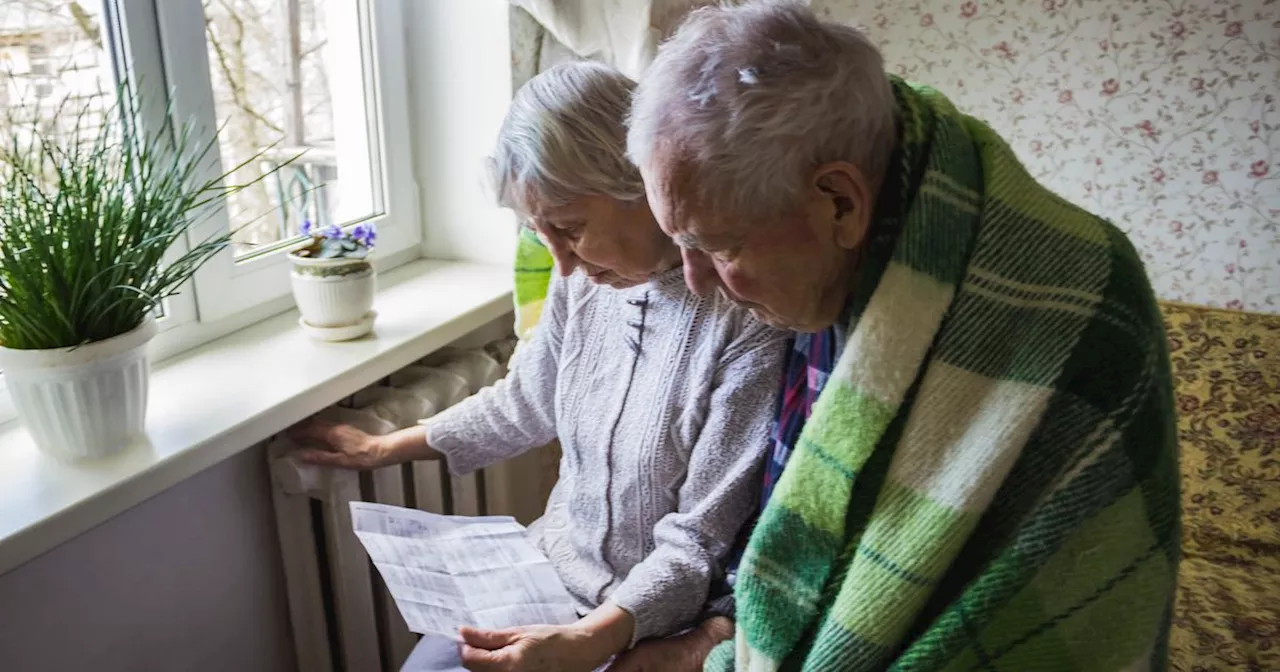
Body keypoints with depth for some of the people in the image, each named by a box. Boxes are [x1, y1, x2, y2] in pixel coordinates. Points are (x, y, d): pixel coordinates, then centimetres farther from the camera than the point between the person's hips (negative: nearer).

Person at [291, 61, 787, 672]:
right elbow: (523, 403, 13)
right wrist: (382, 449, 19)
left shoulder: (748, 322, -26)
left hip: (662, 616, -5)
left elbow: (702, 541, -19)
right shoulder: (586, 279, -5)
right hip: (557, 566, 6)